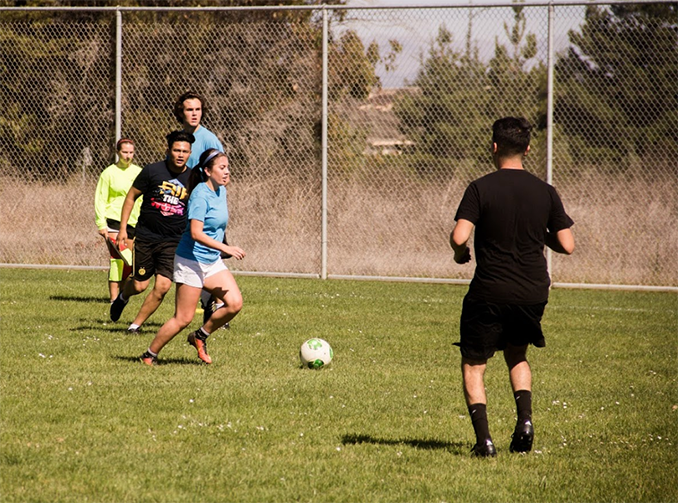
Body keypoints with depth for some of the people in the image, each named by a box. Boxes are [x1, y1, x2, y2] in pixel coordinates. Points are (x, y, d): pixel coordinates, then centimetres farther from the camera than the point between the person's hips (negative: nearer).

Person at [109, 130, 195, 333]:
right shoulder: (152, 171, -6)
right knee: (139, 285, 2)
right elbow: (131, 196, 3)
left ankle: (136, 325, 5)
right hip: (146, 237, -1)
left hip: (173, 241, 1)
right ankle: (122, 298, 39)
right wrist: (123, 228, -1)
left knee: (162, 286, -12)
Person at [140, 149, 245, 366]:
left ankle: (200, 336, 13)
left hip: (213, 262, 8)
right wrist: (226, 248, -31)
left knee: (235, 303, -8)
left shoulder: (220, 191, 7)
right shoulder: (201, 195, -19)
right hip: (192, 260, -8)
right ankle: (150, 355, 11)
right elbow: (196, 233, -27)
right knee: (183, 318, -5)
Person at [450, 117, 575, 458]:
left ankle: (483, 438, -5)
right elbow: (566, 245, 0)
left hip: (489, 292, -4)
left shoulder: (481, 189, -10)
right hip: (533, 292, 4)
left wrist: (460, 253, 3)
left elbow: (459, 236, -19)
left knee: (473, 365, 10)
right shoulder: (545, 192, 0)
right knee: (517, 354, 27)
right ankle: (524, 417, 5)